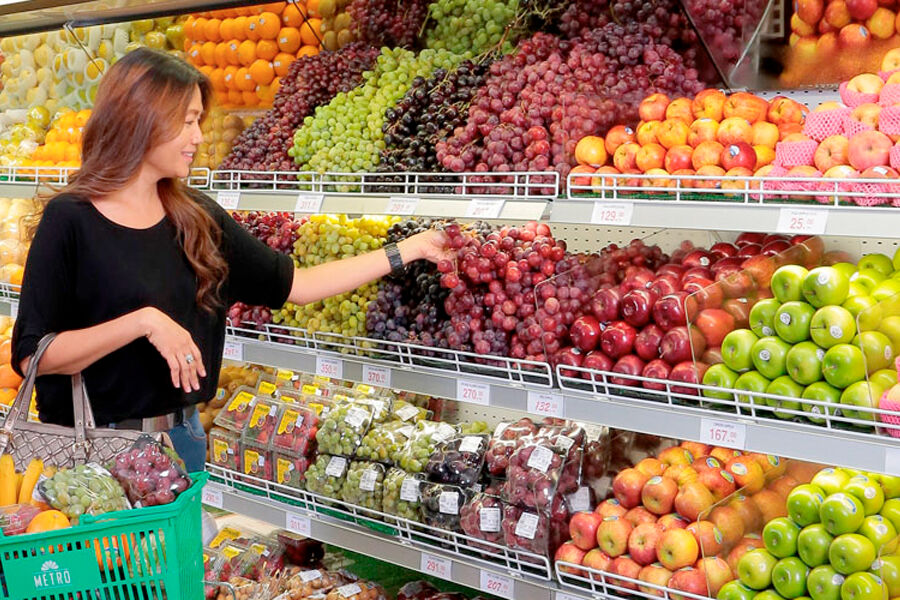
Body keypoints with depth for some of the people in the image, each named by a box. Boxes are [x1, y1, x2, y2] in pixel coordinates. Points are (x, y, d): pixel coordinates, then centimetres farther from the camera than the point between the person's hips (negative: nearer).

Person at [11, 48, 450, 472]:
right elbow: (31, 354, -17)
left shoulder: (198, 219, 3)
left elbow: (294, 285, 6)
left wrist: (407, 251, 7)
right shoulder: (70, 220, -13)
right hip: (91, 443, -5)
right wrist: (144, 321, -25)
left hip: (181, 437, 6)